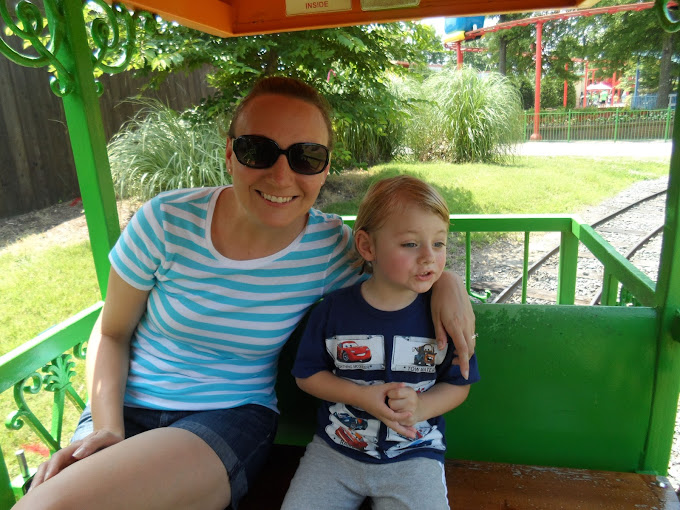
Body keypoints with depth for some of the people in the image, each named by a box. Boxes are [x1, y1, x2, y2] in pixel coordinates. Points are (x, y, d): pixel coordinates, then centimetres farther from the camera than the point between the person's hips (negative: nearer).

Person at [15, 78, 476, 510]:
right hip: (129, 406, 2)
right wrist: (107, 428, -13)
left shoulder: (331, 247, -13)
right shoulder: (168, 221, -14)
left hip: (235, 417, -1)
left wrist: (447, 279, -16)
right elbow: (111, 334, 0)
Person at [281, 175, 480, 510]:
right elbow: (307, 375, 0)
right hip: (335, 448, 1)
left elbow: (458, 384, 1)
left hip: (413, 455, 0)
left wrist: (420, 407, -19)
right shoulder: (334, 309, -9)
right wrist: (361, 396, -15)